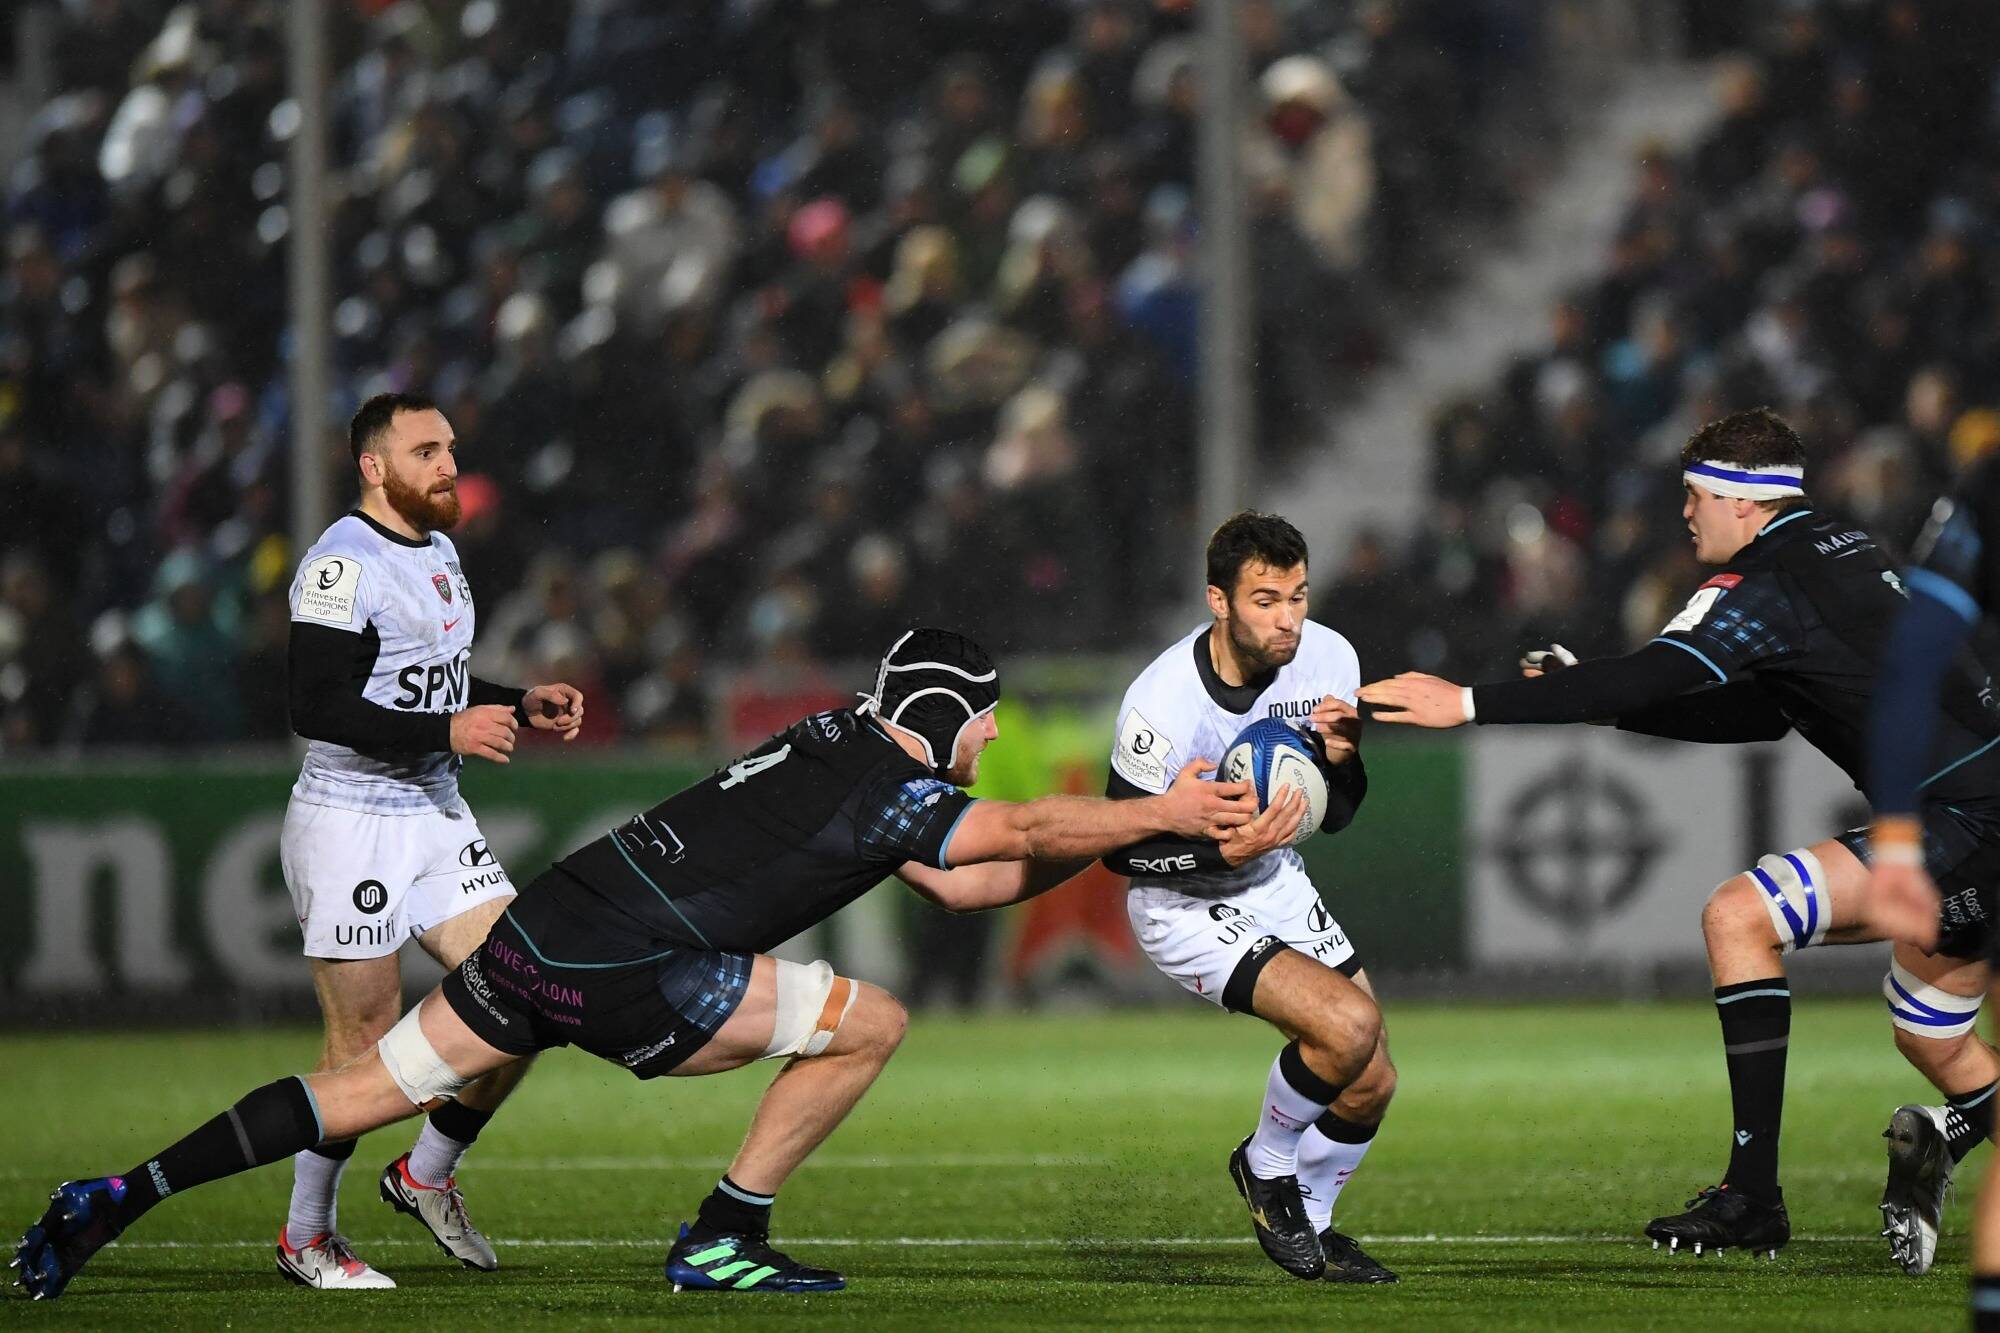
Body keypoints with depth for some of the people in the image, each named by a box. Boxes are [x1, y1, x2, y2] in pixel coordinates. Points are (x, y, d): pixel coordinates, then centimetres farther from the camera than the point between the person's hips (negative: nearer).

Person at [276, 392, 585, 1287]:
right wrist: (450, 732, -24)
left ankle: (427, 1176, 19)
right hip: (350, 830, -8)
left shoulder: (439, 552, 14)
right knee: (366, 1043, -3)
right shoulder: (344, 567, -16)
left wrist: (521, 706, 10)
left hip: (436, 818, 9)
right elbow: (317, 708, -23)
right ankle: (305, 1236, 14)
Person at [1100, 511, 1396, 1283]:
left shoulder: (1328, 660, -11)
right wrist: (1226, 849, -35)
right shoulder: (1163, 703, -28)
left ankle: (1307, 1224, 30)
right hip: (1184, 906, -6)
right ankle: (1267, 1166, 2)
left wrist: (1339, 759, -23)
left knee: (1370, 1084, 2)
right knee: (1347, 1023, -25)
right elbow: (1123, 848, -19)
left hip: (1277, 885, 6)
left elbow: (1336, 816, 0)